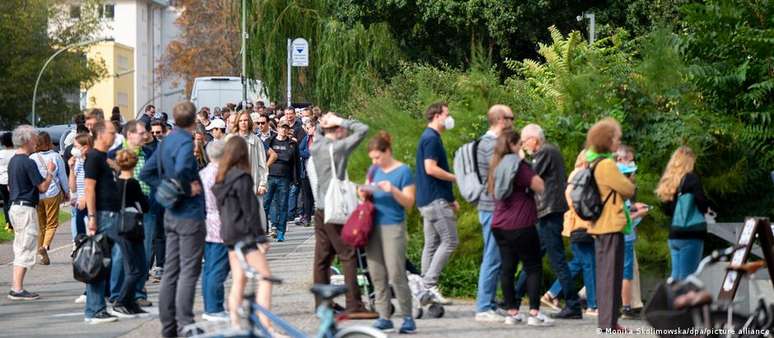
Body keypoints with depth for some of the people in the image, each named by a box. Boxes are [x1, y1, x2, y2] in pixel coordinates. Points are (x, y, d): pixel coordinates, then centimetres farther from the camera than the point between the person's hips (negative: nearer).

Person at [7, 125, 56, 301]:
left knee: (20, 250, 14)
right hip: (26, 208, -9)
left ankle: (16, 288, 15)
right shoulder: (28, 162, -17)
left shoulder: (13, 161, 12)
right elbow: (42, 187, -16)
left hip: (15, 206, 9)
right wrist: (50, 172, -2)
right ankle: (18, 290, -7)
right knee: (26, 250, -6)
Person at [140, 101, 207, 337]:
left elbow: (146, 173, 14)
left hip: (171, 214, 9)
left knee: (171, 270, 11)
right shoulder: (185, 142, -16)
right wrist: (188, 189, -17)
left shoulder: (166, 141, 10)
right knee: (189, 271, -4)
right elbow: (181, 170, -34)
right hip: (190, 214, -8)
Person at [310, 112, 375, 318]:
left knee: (322, 257, 10)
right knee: (348, 256, -6)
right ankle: (354, 306, -10)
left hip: (320, 209, 8)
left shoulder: (316, 146, 8)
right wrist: (341, 121, -3)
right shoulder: (339, 147, -12)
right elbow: (363, 129, -10)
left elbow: (318, 133, 30)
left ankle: (321, 303, 13)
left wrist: (324, 122, 10)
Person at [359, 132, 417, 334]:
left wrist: (393, 190, -22)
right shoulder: (374, 170, 13)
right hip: (373, 226, 6)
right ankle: (384, 318, 8)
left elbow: (409, 202, -6)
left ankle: (408, 318, 0)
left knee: (396, 275, -9)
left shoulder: (403, 171, -4)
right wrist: (364, 194, -2)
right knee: (377, 275, 4)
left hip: (393, 227, -6)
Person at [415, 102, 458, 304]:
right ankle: (430, 284, -13)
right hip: (436, 200, -10)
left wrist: (450, 199, 24)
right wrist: (456, 178, -12)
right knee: (449, 241, -10)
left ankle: (426, 288, 9)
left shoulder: (430, 138, 20)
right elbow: (431, 168, -23)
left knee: (432, 244, 10)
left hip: (428, 201, 10)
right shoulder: (431, 139, -13)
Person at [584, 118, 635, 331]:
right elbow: (629, 190, -13)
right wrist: (627, 182, 10)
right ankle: (609, 322, -6)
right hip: (611, 226, -9)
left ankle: (606, 320, 19)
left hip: (599, 226, 9)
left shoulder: (593, 163, 12)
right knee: (611, 274, -6)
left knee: (604, 274, 14)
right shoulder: (607, 165, -17)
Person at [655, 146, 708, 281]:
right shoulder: (691, 179, -8)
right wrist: (706, 208, 4)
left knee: (675, 279, 10)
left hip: (673, 235, 7)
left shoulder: (668, 181, 12)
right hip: (691, 235, -7)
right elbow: (703, 204, -16)